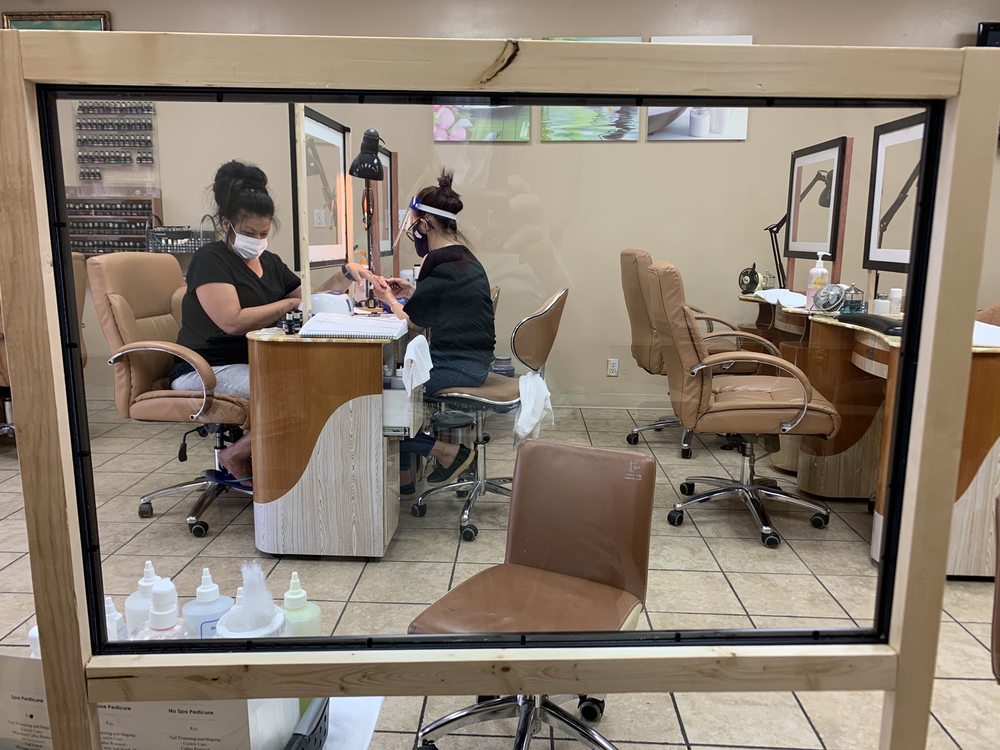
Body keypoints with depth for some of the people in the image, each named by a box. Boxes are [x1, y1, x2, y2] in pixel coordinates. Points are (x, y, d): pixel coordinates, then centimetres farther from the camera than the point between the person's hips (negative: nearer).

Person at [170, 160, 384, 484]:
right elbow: (233, 321, -21)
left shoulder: (269, 262, 15)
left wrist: (346, 274, 3)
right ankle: (237, 455, -7)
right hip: (207, 369, -8)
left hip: (255, 364, 8)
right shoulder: (210, 259, -8)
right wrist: (289, 304, -14)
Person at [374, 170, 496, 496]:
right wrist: (413, 292, 16)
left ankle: (450, 453, 0)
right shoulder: (462, 255, 14)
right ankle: (403, 477, 17)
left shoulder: (440, 262, -16)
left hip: (457, 365, -10)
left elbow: (413, 321, -11)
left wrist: (388, 297, 6)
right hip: (470, 359, 10)